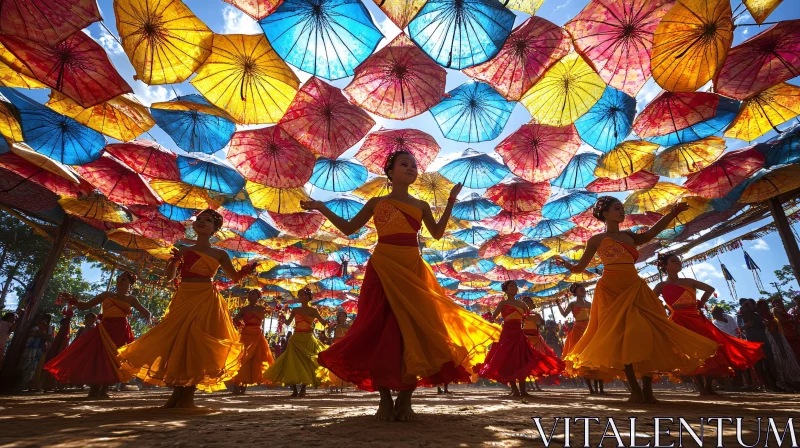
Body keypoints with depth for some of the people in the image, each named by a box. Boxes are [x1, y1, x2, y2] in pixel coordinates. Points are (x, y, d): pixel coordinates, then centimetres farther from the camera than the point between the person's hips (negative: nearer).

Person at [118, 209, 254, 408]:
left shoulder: (219, 254, 7)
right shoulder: (184, 251, 14)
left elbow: (235, 277, 10)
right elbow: (170, 276, 14)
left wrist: (248, 269, -10)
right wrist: (174, 261, -4)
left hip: (206, 301, -3)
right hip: (183, 300, 4)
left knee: (197, 344, -8)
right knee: (177, 343, 2)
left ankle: (187, 397, 2)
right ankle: (177, 394, 15)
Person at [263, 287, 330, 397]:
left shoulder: (313, 310, 1)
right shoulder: (295, 310, 7)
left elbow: (323, 321, -5)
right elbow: (288, 323, 7)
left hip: (308, 339, -2)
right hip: (296, 339, 2)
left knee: (306, 362, -3)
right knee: (293, 362, -2)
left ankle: (303, 389, 6)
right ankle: (294, 390, 8)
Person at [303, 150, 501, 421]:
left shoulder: (421, 205, 16)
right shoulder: (376, 203, 10)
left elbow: (437, 233, 15)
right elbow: (349, 228, 12)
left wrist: (450, 201, 11)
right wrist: (321, 208, 6)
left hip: (412, 270, 2)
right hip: (383, 269, -2)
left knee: (414, 330, -2)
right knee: (383, 331, -4)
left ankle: (405, 401, 10)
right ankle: (385, 401, 8)